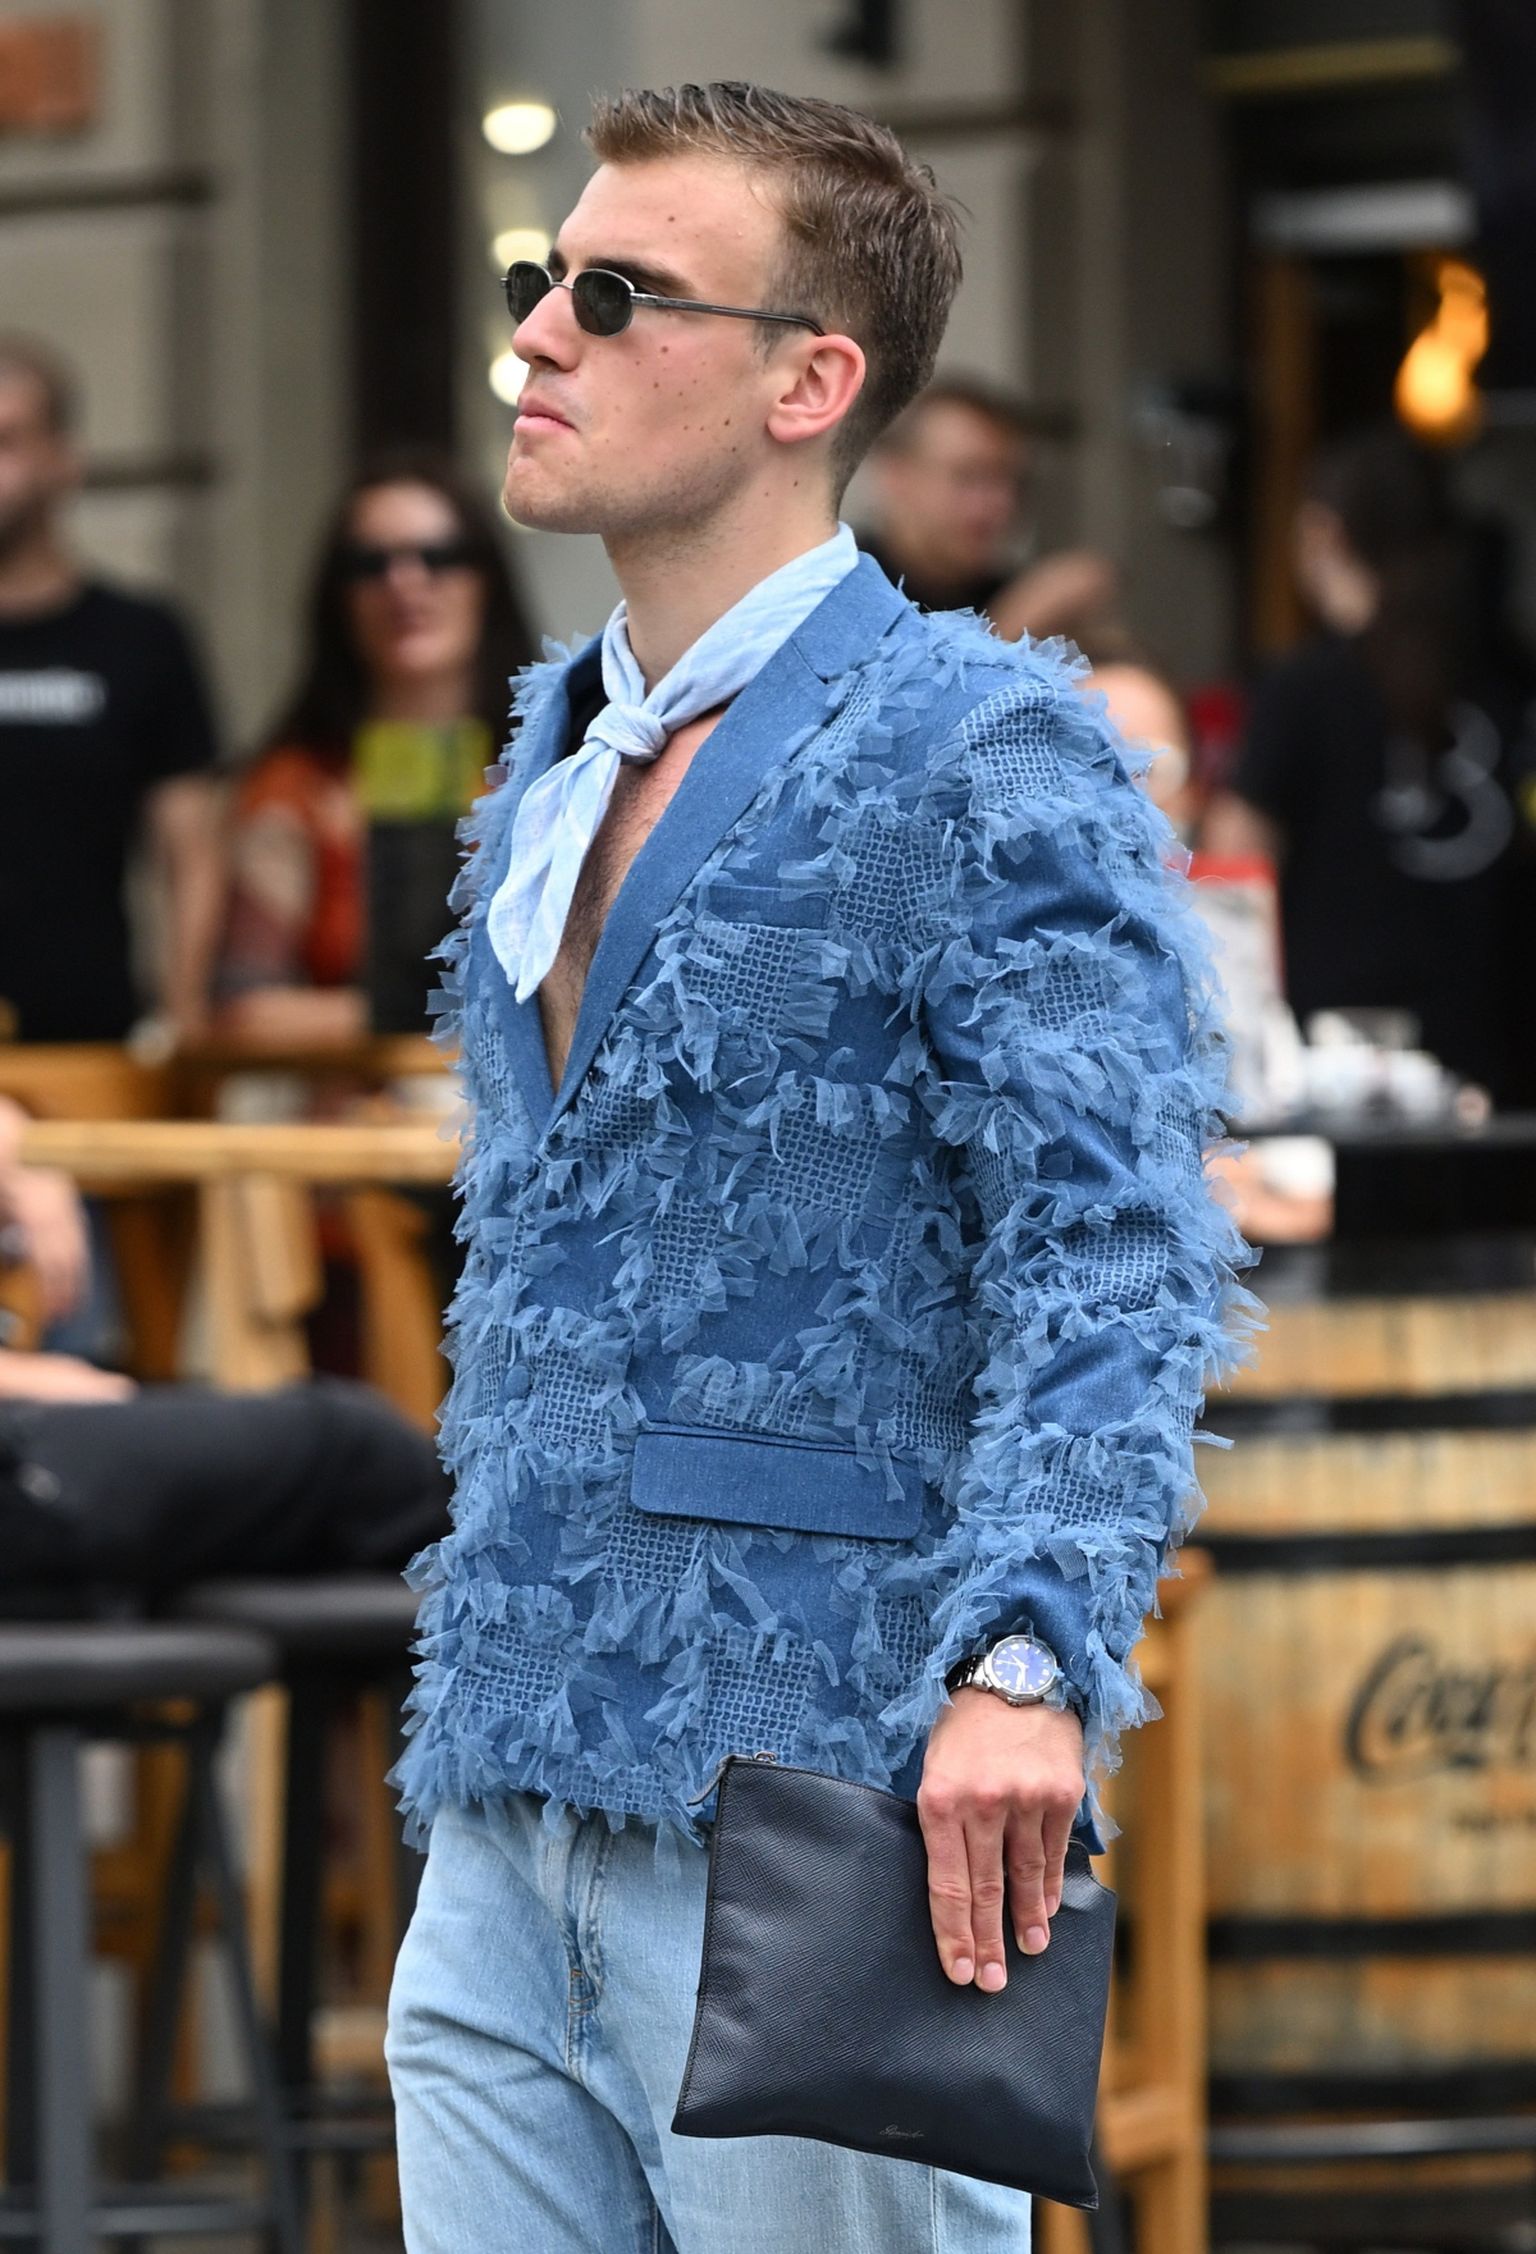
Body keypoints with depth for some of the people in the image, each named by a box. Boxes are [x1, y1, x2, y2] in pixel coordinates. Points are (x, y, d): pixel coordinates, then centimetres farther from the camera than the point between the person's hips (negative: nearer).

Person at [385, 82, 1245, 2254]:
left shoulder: (980, 750, -8)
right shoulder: (547, 757, 17)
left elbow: (1113, 1240, -19)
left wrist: (1025, 1656, -32)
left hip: (814, 1807, -8)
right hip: (503, 1826, 8)